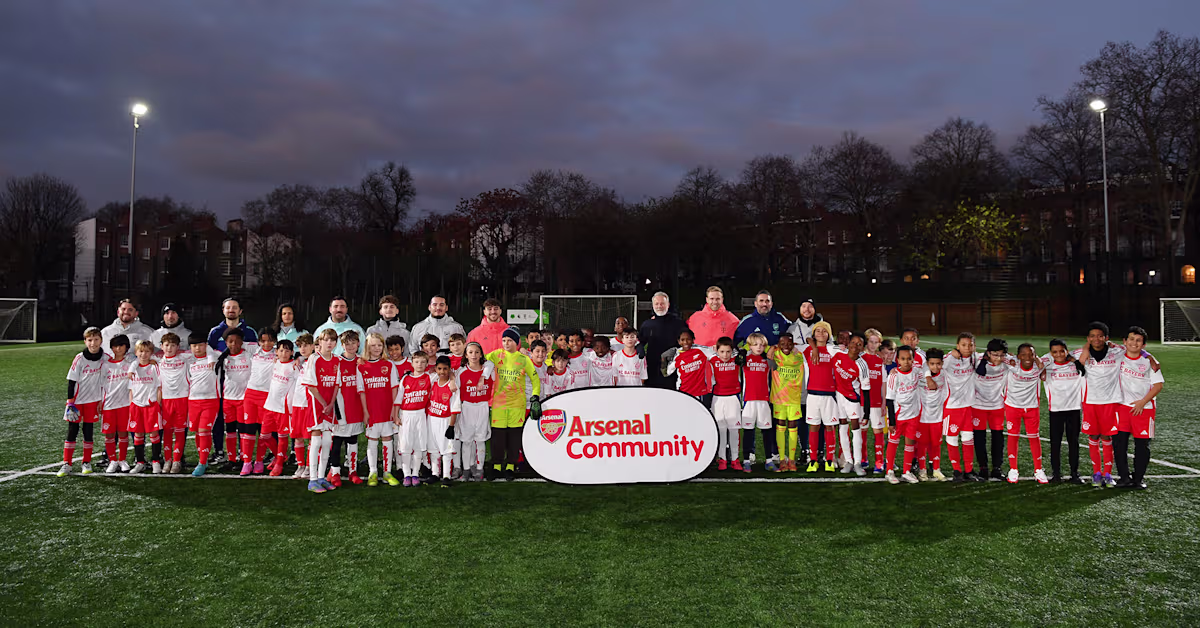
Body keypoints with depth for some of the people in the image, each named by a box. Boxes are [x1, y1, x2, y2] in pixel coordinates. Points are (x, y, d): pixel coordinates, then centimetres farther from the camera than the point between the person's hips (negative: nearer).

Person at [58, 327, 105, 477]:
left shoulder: (105, 359, -4)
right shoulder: (79, 358, -11)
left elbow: (105, 381, 6)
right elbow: (71, 381, -7)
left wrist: (102, 401, 5)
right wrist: (70, 403, -10)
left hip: (93, 400, 2)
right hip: (76, 400, -2)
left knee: (89, 431, 7)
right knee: (72, 431, 2)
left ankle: (86, 463, 15)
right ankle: (67, 463, 9)